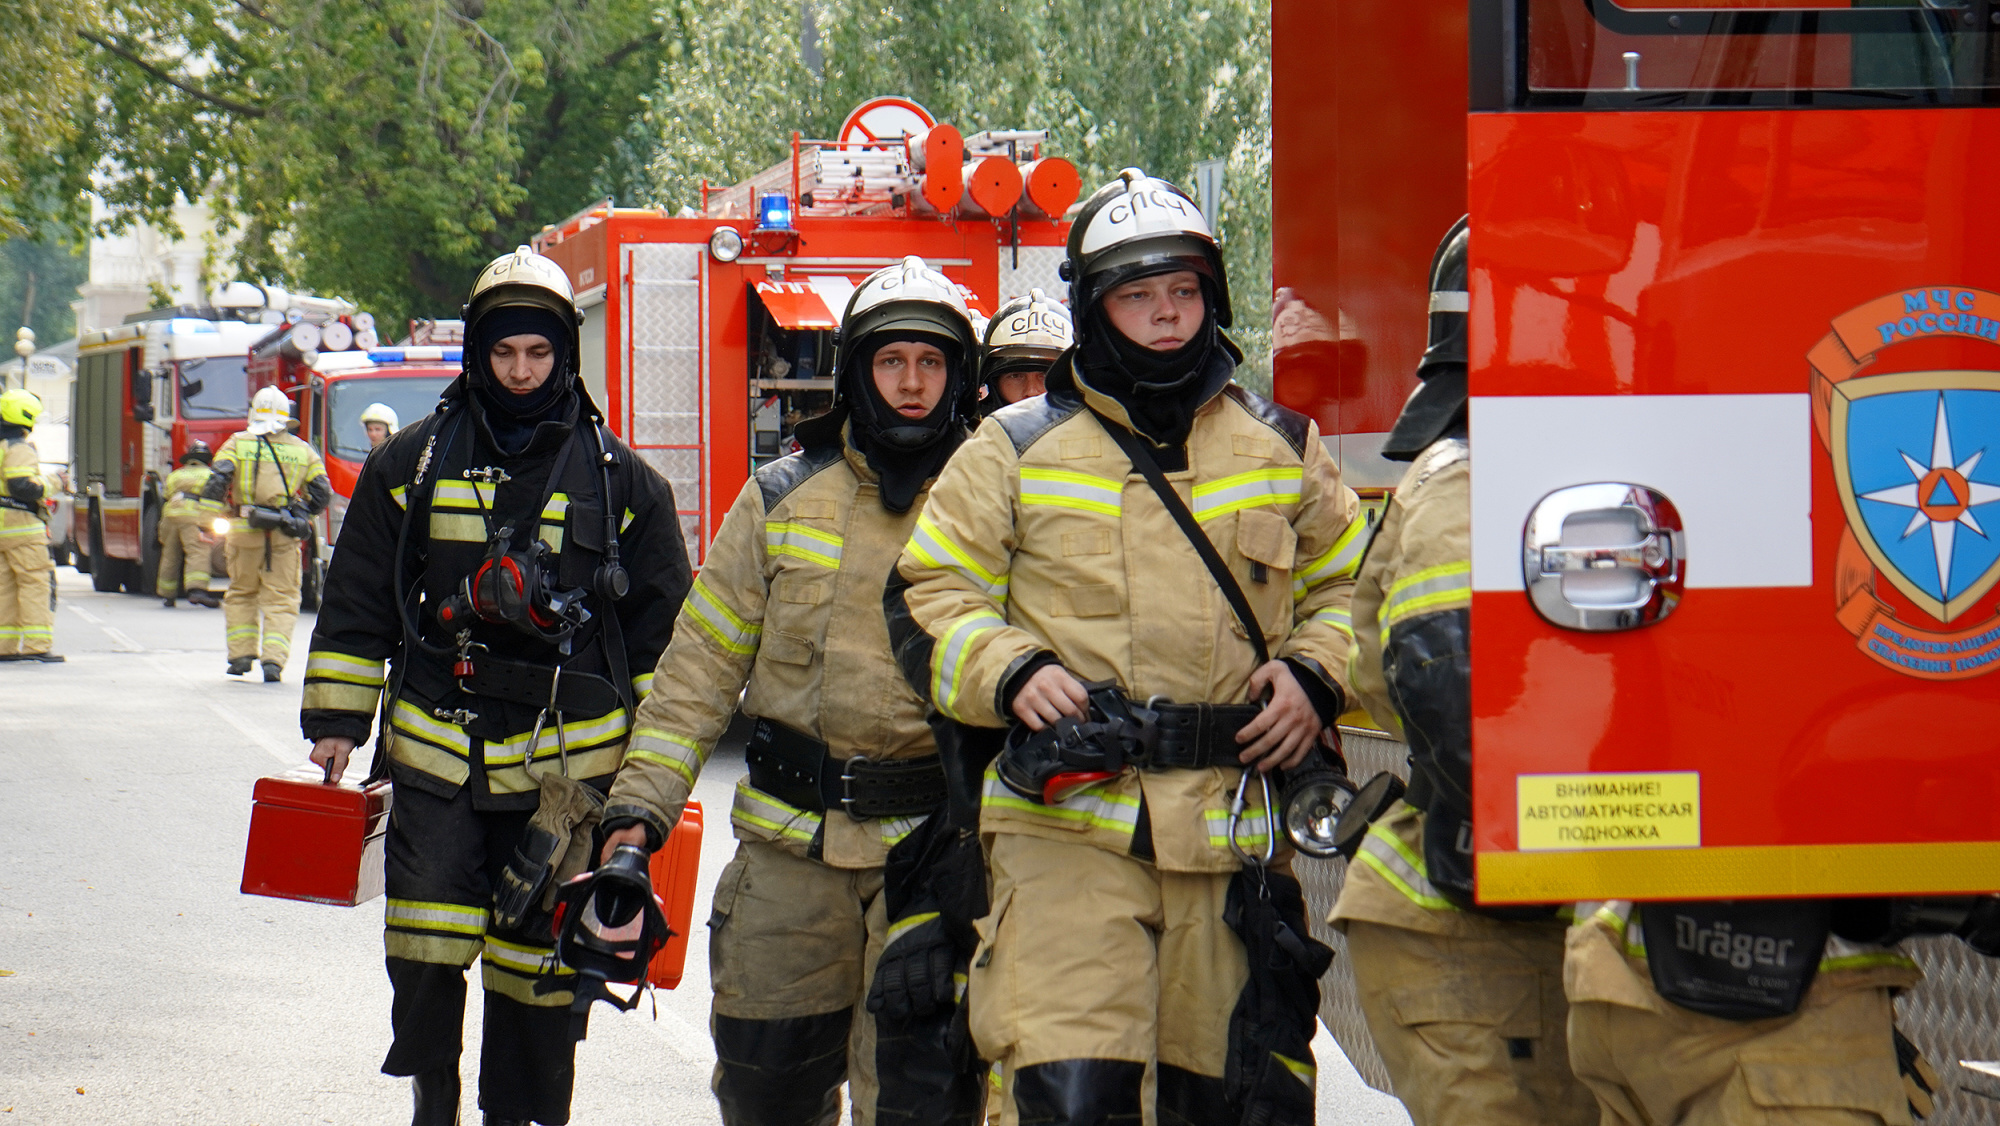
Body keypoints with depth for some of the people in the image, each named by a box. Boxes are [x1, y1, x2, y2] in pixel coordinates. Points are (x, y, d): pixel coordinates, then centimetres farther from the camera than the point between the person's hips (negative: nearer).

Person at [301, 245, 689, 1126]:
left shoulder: (621, 481, 6)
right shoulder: (411, 465, 7)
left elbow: (660, 625, 11)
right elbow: (357, 606, 11)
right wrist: (335, 723, 6)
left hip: (565, 767, 0)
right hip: (436, 750, 0)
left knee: (539, 955, 2)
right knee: (425, 950, -6)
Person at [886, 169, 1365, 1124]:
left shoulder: (1280, 450, 13)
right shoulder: (1016, 452, 7)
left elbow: (1346, 583, 23)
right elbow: (926, 599, 7)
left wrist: (1315, 677, 4)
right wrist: (1012, 674, -11)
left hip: (1234, 829, 3)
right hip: (1068, 827, -3)